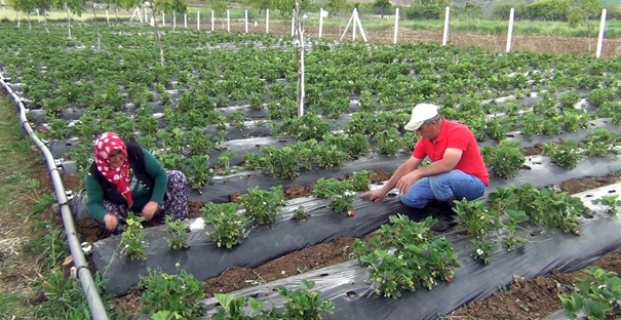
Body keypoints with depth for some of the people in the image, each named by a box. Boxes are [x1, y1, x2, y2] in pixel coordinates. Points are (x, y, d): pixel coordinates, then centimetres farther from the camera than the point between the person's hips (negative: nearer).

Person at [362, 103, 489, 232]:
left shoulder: (458, 131, -24)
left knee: (437, 177, -36)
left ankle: (450, 214, -10)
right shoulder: (426, 139, -2)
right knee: (408, 196, -5)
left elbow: (448, 164, -39)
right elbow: (408, 167, 2)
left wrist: (418, 173, -42)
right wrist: (383, 190, 1)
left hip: (474, 182, -7)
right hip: (446, 181, 7)